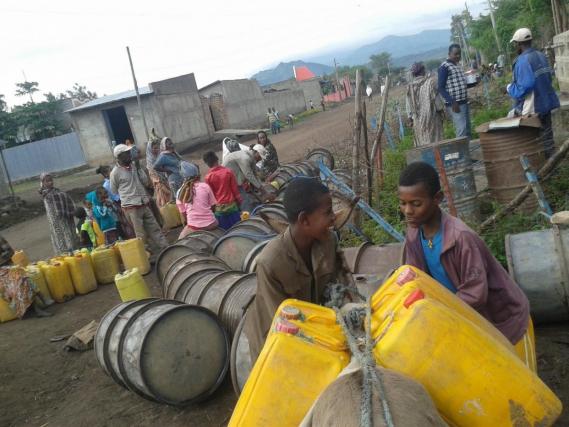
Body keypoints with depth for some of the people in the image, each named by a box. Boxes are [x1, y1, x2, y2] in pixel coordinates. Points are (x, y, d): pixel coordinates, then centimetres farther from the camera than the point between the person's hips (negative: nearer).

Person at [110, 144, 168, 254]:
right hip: (131, 207, -6)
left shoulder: (134, 167, 9)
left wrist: (138, 168, -3)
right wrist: (128, 197, 8)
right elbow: (114, 192, 3)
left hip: (144, 204, 6)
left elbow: (146, 182, 5)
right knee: (141, 235, 0)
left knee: (155, 229, 6)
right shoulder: (115, 173, -7)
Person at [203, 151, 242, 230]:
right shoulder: (228, 171, -6)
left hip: (219, 208, -1)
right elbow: (235, 189, -1)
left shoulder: (208, 177, -8)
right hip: (232, 205, 1)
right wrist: (239, 202, 9)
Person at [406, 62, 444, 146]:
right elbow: (437, 99, -7)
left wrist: (411, 118, 11)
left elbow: (408, 106, 2)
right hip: (431, 116, -3)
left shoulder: (410, 86, -1)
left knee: (422, 143, 9)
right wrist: (441, 111, 5)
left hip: (418, 120, 3)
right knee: (435, 140, 4)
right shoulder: (430, 82, -10)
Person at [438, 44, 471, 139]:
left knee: (467, 131, 12)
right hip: (455, 104, -9)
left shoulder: (457, 66, 17)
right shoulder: (444, 67, -10)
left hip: (464, 102, 9)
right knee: (462, 132, -13)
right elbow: (441, 88, -14)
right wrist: (452, 102, -21)